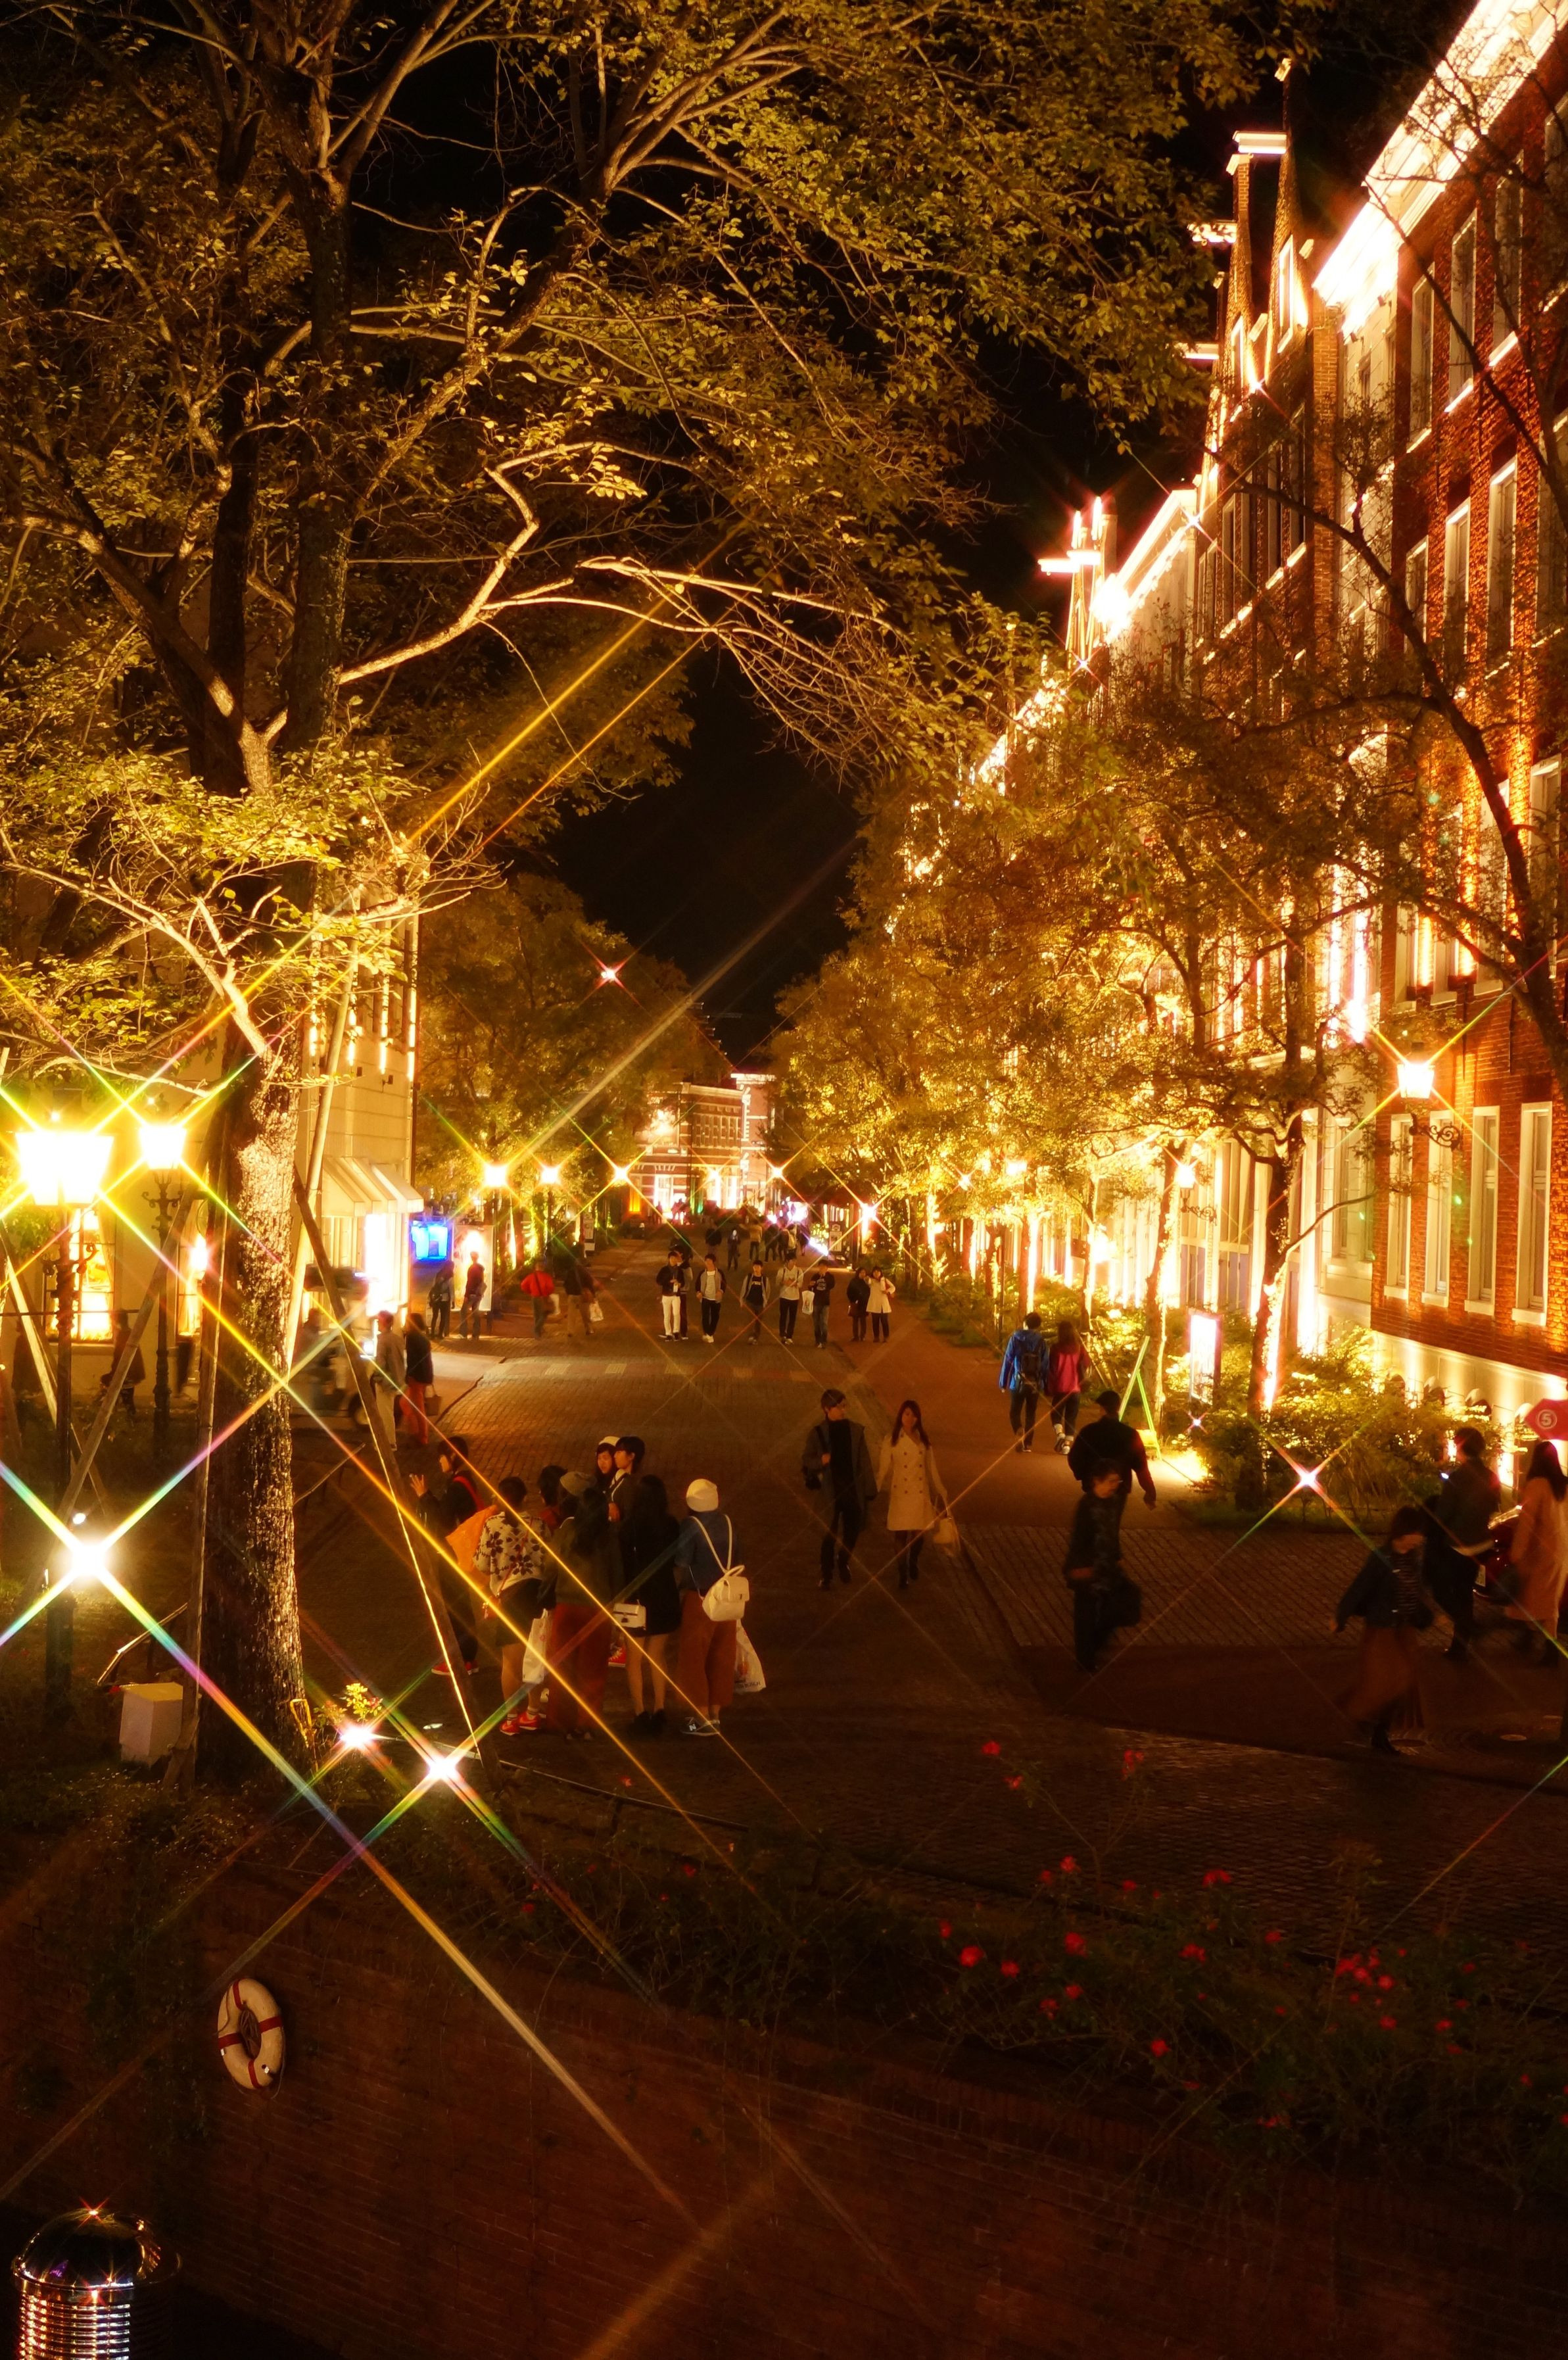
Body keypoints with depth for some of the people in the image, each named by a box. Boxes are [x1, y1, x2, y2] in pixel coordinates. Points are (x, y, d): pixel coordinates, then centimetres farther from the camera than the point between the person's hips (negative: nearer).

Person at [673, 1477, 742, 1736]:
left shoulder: (691, 1526, -13)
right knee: (721, 1659, 12)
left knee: (694, 1660, 4)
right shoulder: (726, 1523, 3)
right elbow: (736, 1561, 11)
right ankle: (715, 1714, 18)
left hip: (700, 1599, -6)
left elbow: (680, 1567, -17)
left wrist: (676, 1590, -2)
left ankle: (703, 1718, 4)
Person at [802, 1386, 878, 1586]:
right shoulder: (818, 1433, 0)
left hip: (853, 1489, 2)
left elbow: (864, 1462, 5)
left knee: (852, 1531, 10)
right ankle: (826, 1576, 8)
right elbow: (806, 1460, 5)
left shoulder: (855, 1430, 5)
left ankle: (844, 1562, 37)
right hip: (831, 1491, -2)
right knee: (829, 1535, -3)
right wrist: (820, 1461, -16)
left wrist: (870, 1489, 1)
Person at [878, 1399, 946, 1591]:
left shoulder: (924, 1440, 6)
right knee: (902, 1536, -2)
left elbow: (932, 1470, 11)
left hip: (921, 1495, 3)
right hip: (900, 1494, -2)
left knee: (920, 1534, 4)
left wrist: (941, 1494, 12)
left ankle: (914, 1562, 34)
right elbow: (884, 1469, -3)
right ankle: (903, 1575, 13)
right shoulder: (892, 1440, -2)